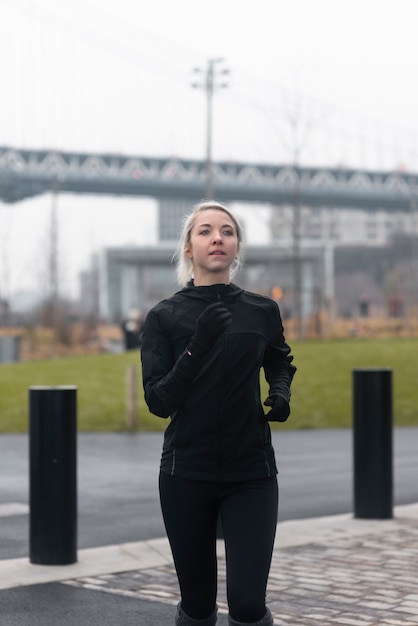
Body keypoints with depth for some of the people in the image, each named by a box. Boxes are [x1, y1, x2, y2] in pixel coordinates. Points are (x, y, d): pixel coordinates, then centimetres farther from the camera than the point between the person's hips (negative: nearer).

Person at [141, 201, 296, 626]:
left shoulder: (262, 311, 2)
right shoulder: (164, 316, -3)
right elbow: (158, 401, -10)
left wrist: (280, 392, 1)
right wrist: (198, 347, -23)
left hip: (251, 473, 1)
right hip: (187, 474, 0)